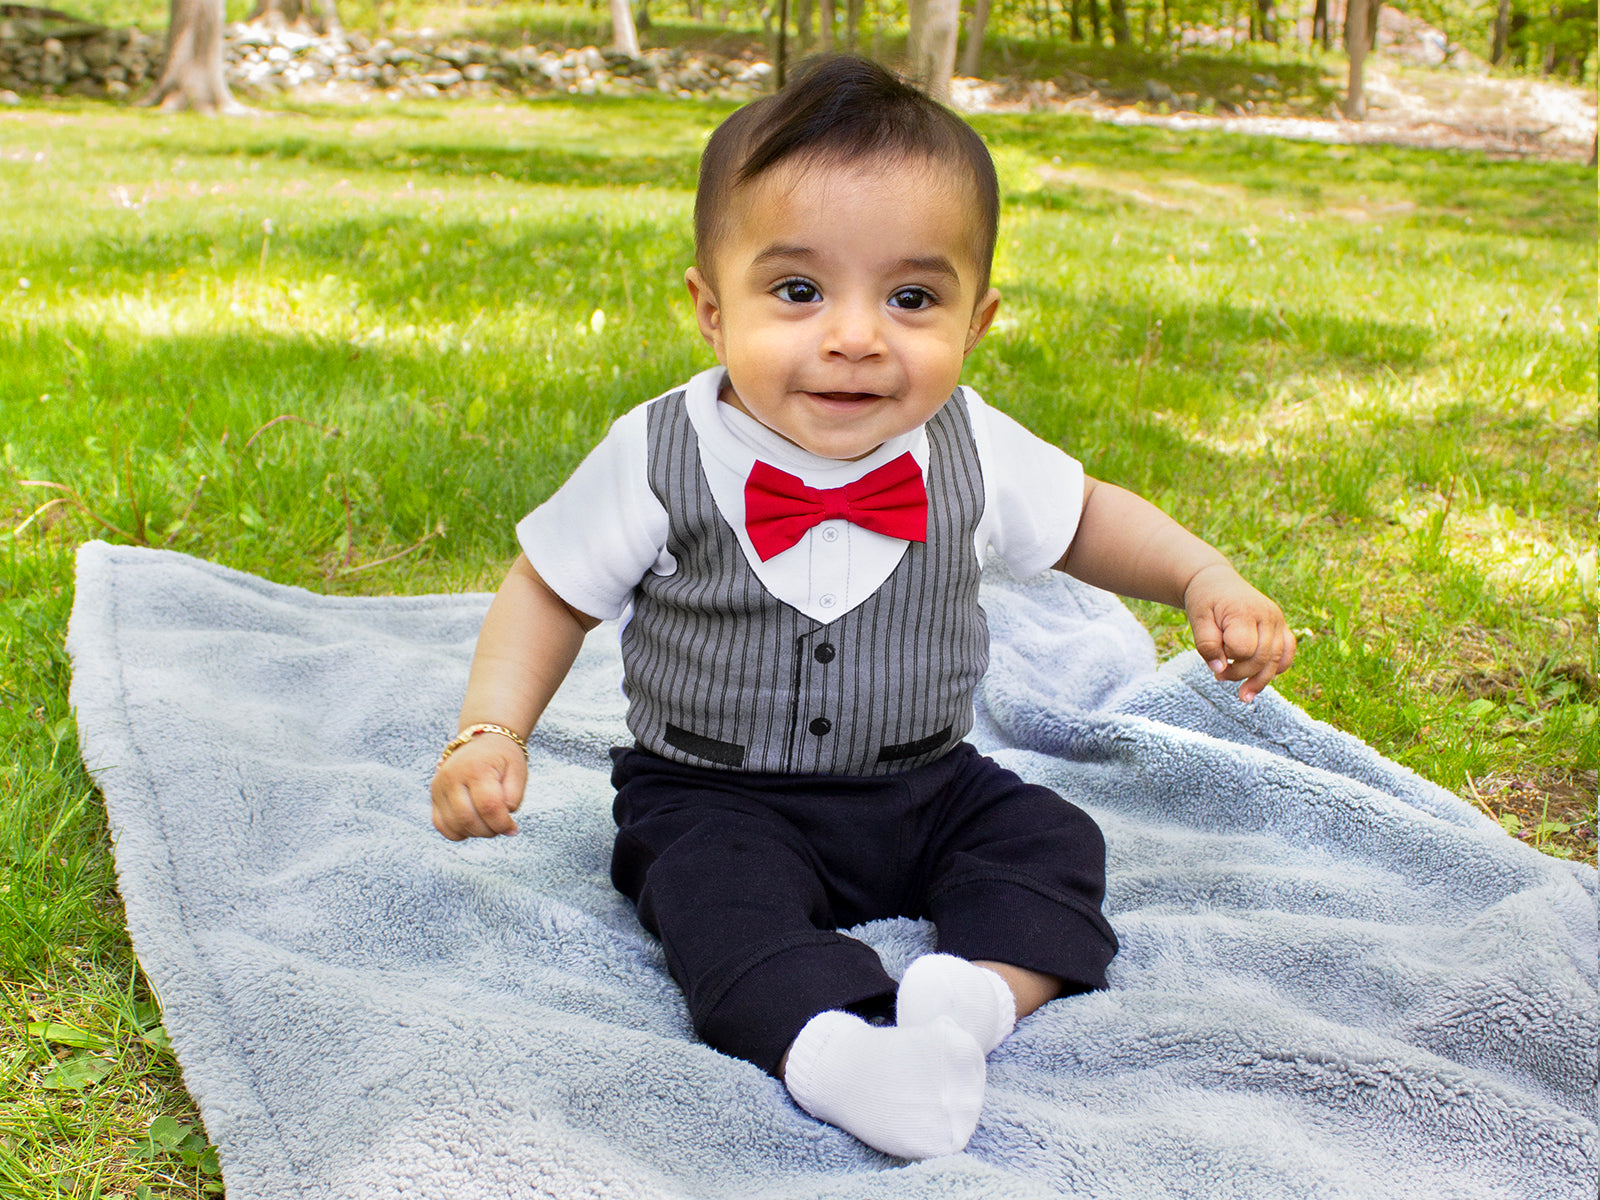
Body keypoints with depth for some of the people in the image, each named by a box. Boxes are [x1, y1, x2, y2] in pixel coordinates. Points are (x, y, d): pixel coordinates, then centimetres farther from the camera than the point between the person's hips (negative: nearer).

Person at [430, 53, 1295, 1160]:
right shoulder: (659, 459, -17)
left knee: (1053, 842, -14)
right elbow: (551, 588, -2)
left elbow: (1084, 517, 10)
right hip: (715, 795, -3)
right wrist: (490, 732, -15)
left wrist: (1207, 582, -5)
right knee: (715, 891, -30)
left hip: (925, 786, 4)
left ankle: (980, 992, -30)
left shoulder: (971, 449, -10)